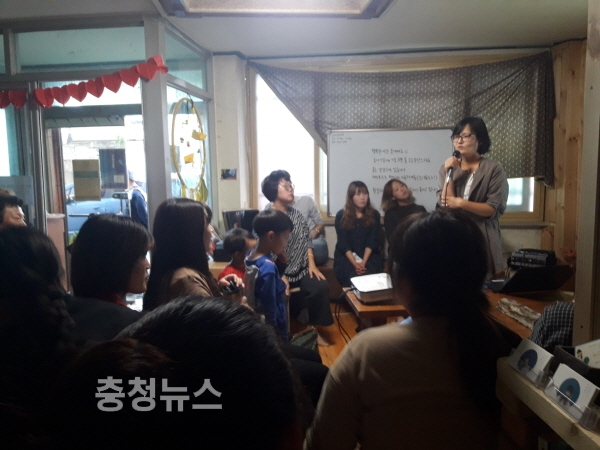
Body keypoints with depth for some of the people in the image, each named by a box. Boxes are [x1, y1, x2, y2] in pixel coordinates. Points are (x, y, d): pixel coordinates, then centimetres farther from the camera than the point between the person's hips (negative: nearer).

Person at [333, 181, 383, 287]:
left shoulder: (374, 215, 3)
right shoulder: (341, 215, -2)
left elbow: (372, 241, -4)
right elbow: (343, 243, -7)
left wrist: (363, 262, -18)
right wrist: (355, 263, -20)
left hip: (369, 256, 1)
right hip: (346, 256, -1)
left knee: (369, 275, -28)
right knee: (354, 276, -29)